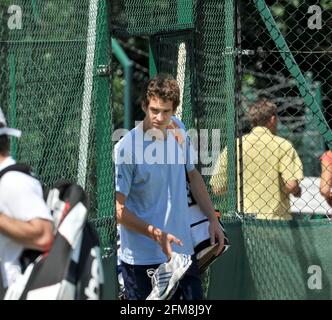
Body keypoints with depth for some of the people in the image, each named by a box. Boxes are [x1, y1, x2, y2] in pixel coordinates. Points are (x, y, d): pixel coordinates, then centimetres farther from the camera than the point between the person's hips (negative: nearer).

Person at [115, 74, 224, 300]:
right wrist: (156, 234, -24)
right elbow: (118, 209, -15)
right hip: (142, 260, -6)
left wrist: (213, 220, 16)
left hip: (183, 250, 6)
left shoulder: (179, 137, 2)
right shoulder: (126, 149, -16)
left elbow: (193, 175, 20)